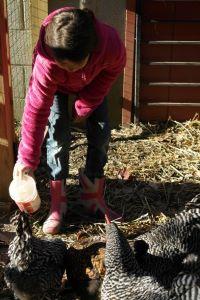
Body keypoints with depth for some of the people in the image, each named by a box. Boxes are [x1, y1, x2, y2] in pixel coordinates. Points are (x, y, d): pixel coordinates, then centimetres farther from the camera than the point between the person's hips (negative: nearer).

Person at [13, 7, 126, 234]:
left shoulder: (111, 44, -41)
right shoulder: (45, 62, -43)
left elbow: (112, 71, -17)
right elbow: (36, 109, -35)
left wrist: (84, 106, -17)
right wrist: (27, 158, -32)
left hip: (92, 82, 2)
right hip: (56, 86, -2)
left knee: (101, 132, -7)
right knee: (58, 134, -14)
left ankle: (93, 194, 8)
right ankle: (57, 202, -4)